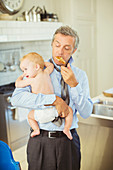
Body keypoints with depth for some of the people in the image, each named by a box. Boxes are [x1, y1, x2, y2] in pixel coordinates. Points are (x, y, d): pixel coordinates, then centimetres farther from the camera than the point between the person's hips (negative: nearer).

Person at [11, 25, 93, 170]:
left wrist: (74, 84, -15)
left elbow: (86, 113, -3)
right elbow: (16, 98, -18)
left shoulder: (80, 75, 3)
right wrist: (54, 99, -23)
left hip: (68, 142, 2)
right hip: (40, 141, -1)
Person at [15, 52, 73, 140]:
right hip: (53, 109, 2)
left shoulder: (31, 80, -5)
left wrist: (21, 76, 24)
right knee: (69, 110, 21)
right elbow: (51, 65, 27)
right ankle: (66, 128, 8)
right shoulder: (46, 73, 6)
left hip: (41, 114, -1)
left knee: (30, 115, 29)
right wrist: (42, 62, 35)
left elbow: (17, 84, 7)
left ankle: (36, 130, 14)